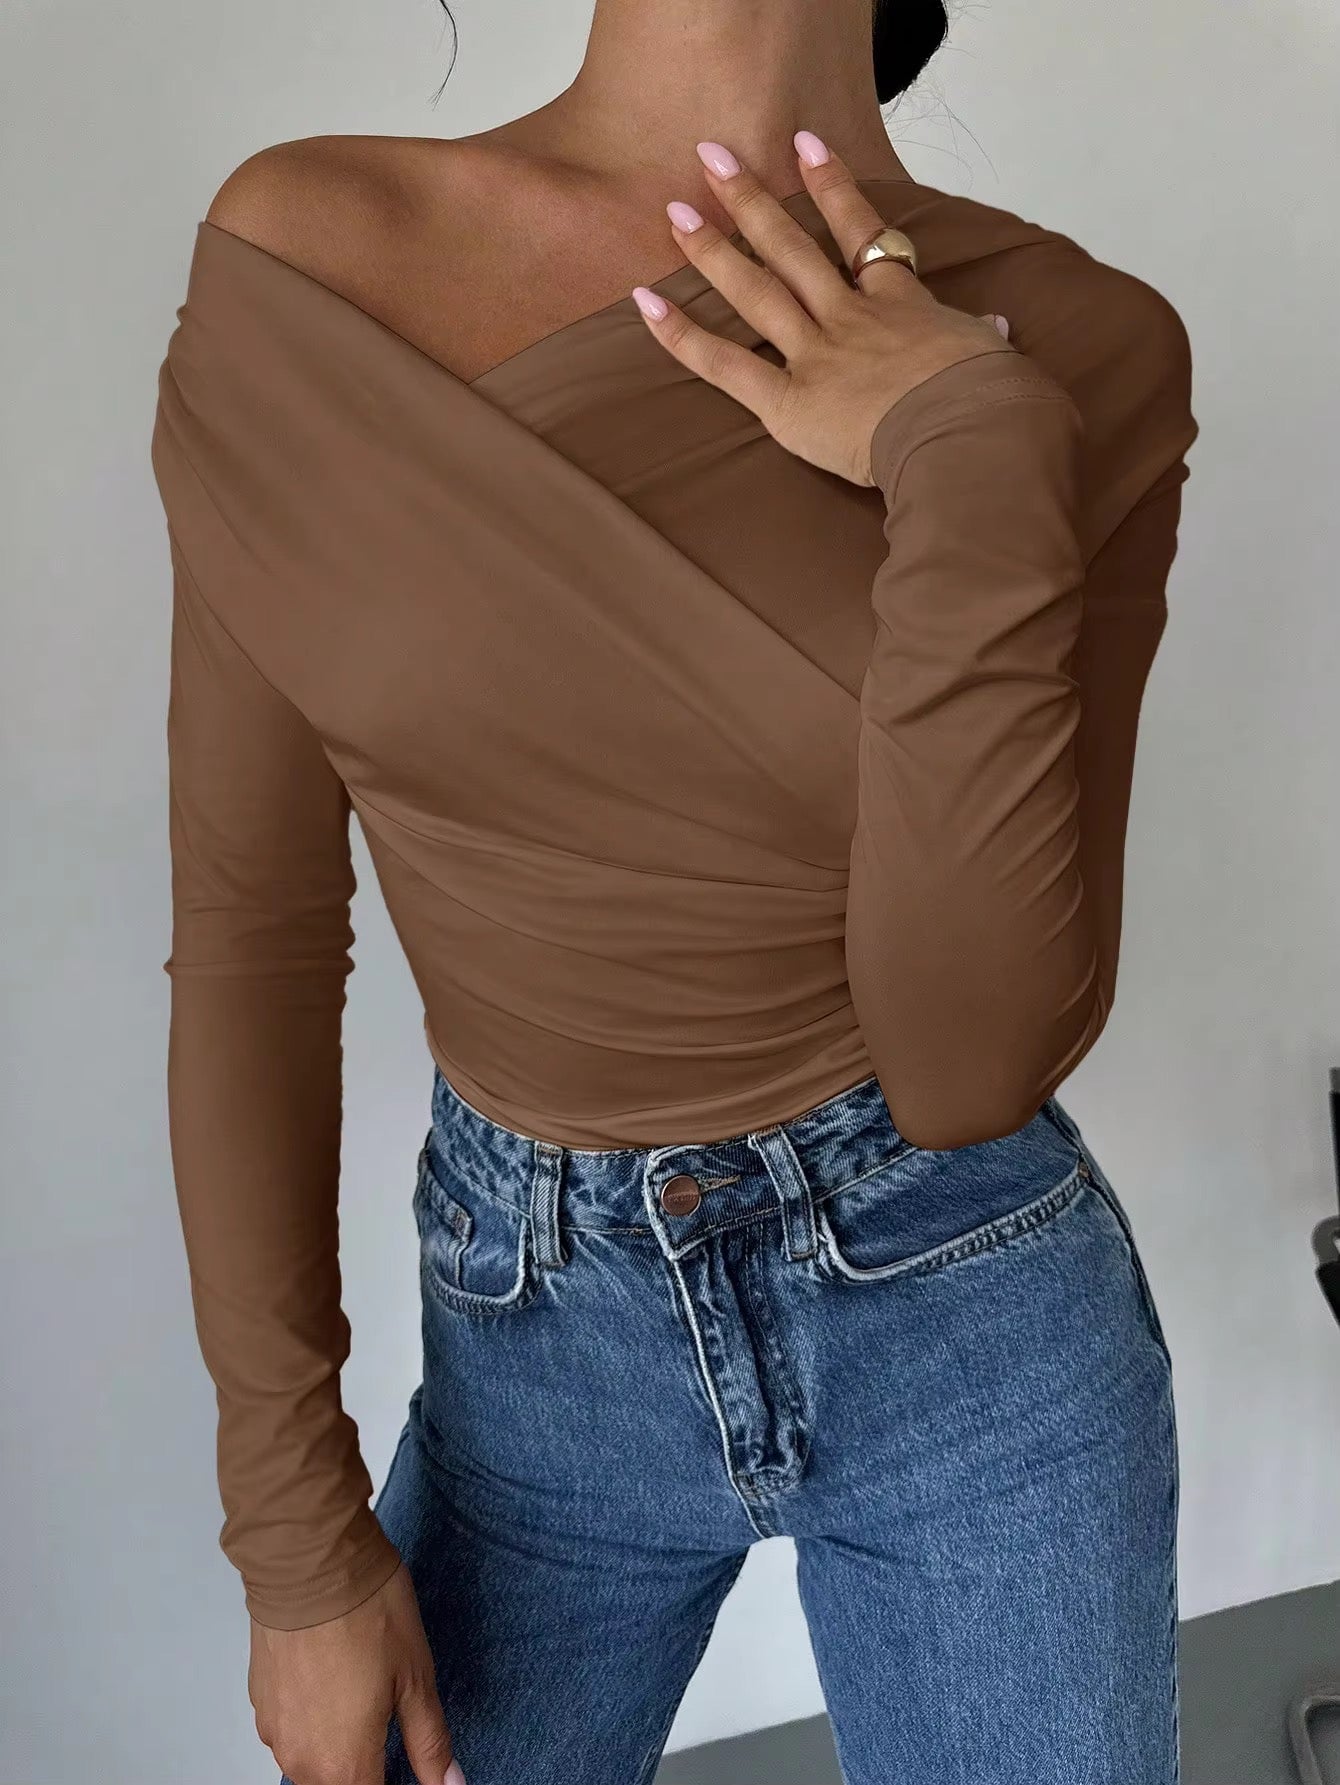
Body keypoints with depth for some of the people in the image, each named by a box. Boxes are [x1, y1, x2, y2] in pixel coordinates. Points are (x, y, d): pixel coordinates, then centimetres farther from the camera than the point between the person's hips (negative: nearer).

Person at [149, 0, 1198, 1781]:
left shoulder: (1075, 353, -11)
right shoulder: (291, 270, -9)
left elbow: (978, 1064, -17)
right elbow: (251, 933, -6)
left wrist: (975, 475, -25)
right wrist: (295, 1533, -3)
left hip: (969, 1312, 0)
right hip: (534, 1343, 1)